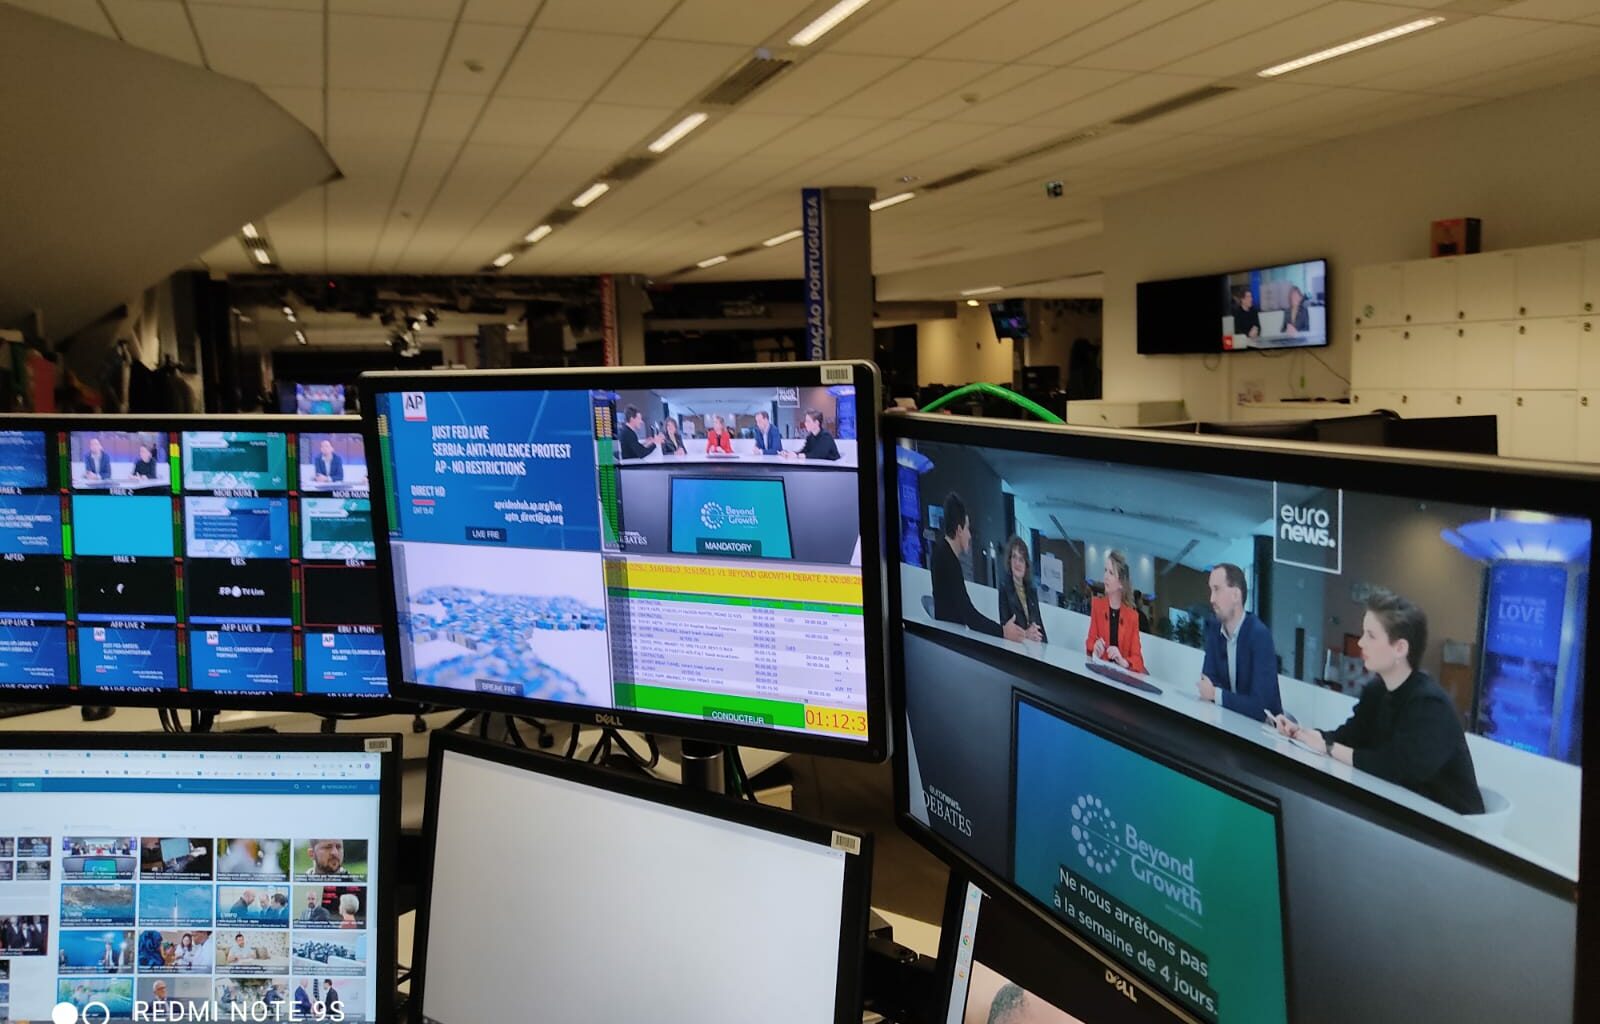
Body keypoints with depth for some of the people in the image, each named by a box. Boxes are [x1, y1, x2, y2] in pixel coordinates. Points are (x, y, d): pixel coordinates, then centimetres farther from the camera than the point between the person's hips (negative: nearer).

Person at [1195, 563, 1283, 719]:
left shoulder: (1260, 635, -19)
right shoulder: (1214, 630, 0)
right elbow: (1208, 680, 1)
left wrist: (1216, 694, -20)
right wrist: (1207, 689, -20)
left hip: (1262, 724, -5)